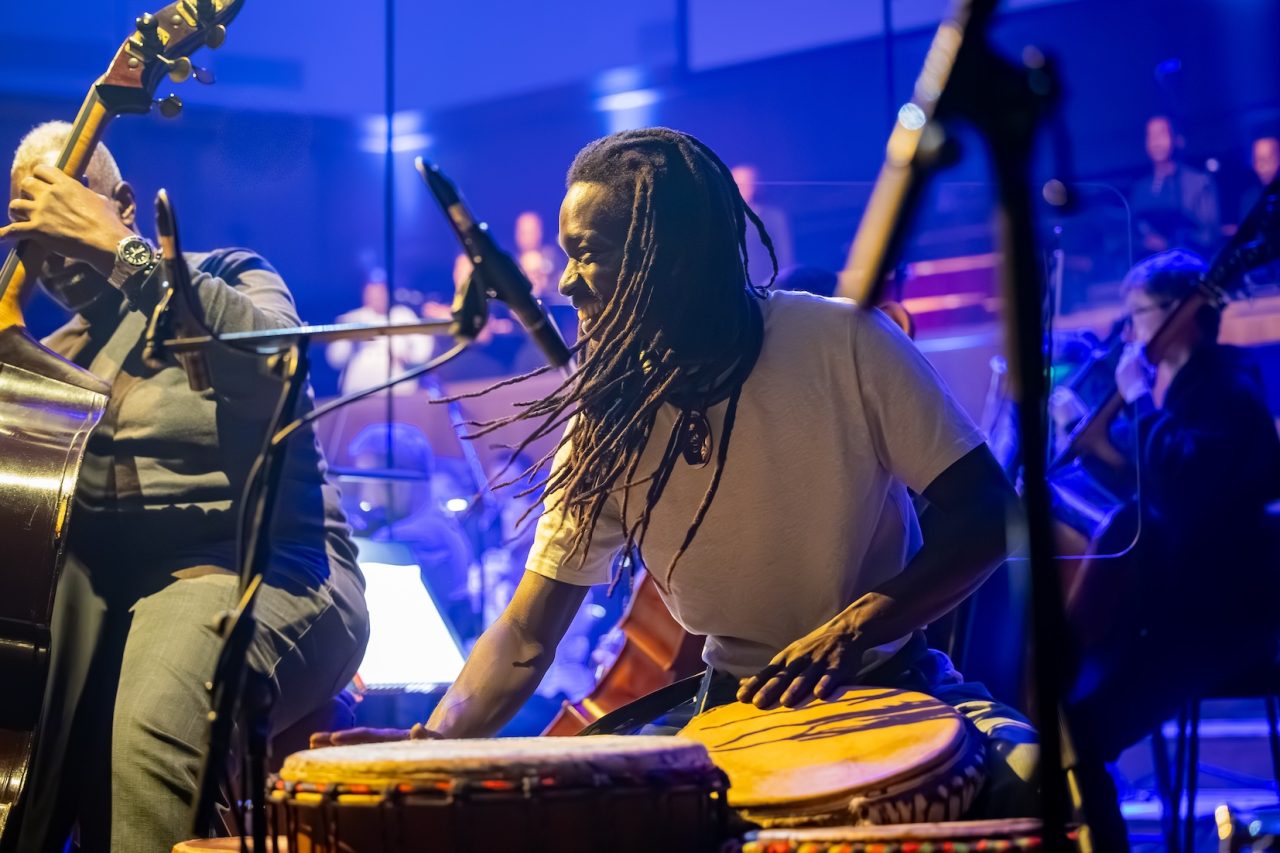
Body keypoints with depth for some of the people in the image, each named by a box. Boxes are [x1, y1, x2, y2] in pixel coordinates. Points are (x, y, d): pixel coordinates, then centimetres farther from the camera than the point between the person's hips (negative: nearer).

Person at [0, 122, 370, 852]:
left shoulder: (230, 277, 8)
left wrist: (116, 249, -17)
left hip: (261, 573, -5)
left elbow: (273, 367, -18)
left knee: (154, 725, -36)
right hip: (98, 591, 6)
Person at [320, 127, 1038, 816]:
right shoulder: (607, 427, -5)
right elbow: (528, 634, -6)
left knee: (1022, 780, -33)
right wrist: (439, 739, -27)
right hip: (738, 701, 3)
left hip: (888, 682, -3)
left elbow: (986, 514, -14)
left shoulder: (841, 341, -15)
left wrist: (851, 629, -30)